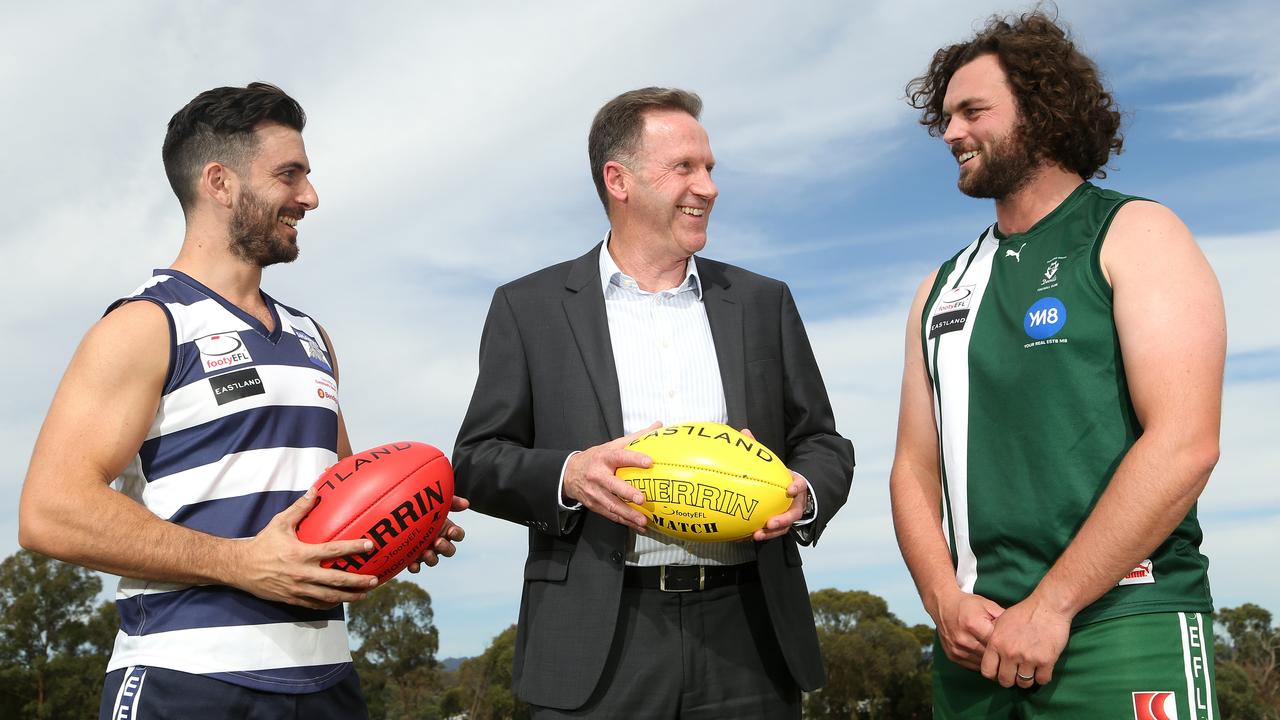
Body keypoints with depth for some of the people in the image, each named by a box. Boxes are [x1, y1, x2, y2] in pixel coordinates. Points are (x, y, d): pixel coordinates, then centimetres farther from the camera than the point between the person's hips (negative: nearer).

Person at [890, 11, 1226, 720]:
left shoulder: (1134, 235, -1)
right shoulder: (942, 289, 15)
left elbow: (1184, 444, -12)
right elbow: (916, 466, 12)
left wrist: (1052, 606, -15)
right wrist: (947, 601, -6)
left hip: (1119, 629, -5)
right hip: (977, 645, 5)